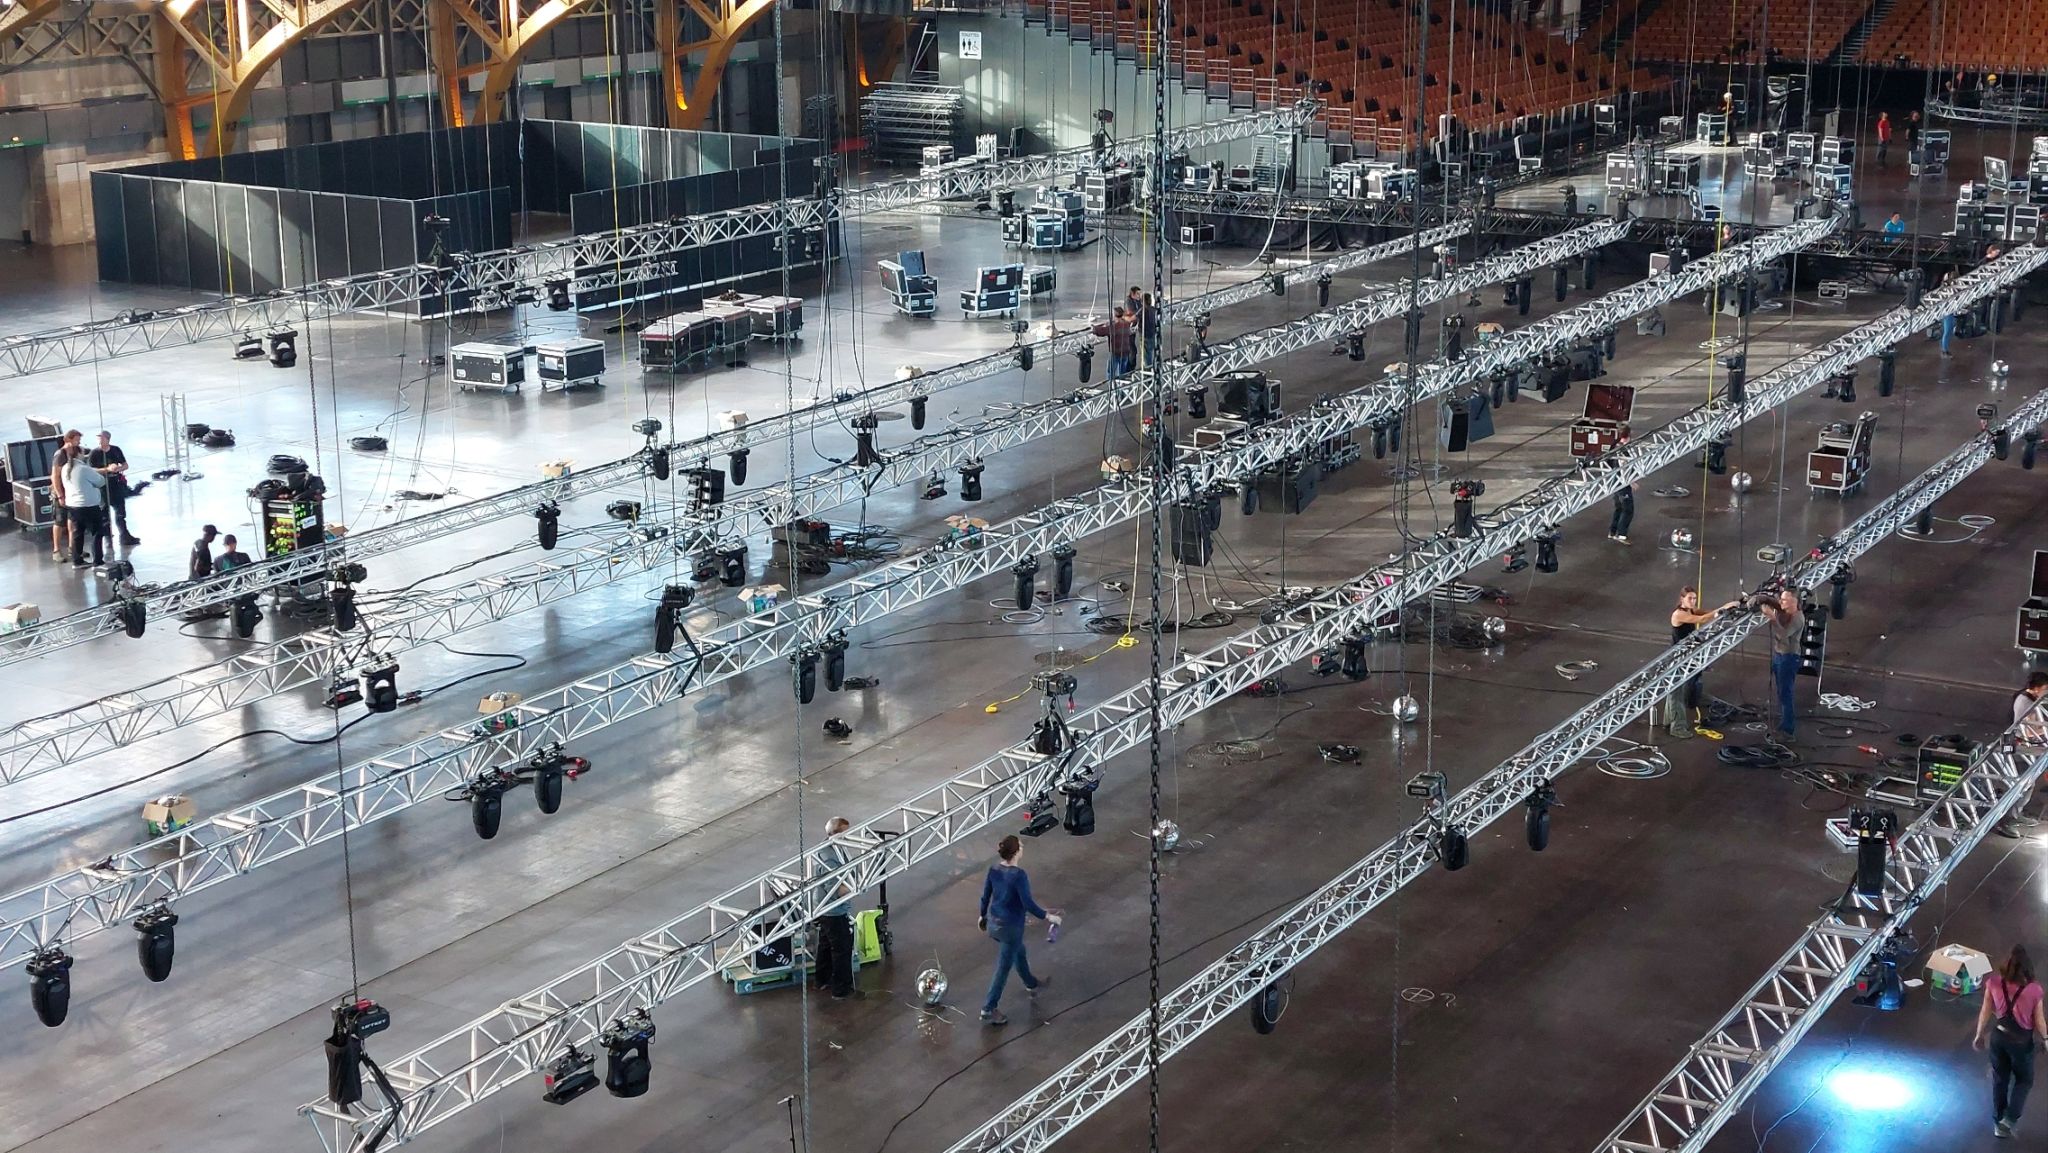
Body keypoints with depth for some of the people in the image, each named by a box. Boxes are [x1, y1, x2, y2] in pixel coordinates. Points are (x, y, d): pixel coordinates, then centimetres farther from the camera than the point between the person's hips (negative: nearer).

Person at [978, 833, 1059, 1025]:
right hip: (1011, 927, -8)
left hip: (994, 922, 8)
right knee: (1004, 968, 6)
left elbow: (985, 896, 4)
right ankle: (989, 1009, 13)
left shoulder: (993, 870, -6)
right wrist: (1048, 917, -12)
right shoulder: (1019, 875, -26)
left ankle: (1031, 984, 54)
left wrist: (983, 916, 20)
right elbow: (1028, 904, -25)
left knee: (1019, 953, 31)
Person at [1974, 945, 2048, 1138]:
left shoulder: (1994, 983, -18)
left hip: (1998, 1036, 3)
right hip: (2022, 1040, -3)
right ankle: (2010, 1119, 17)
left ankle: (1999, 1123, 33)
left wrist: (1979, 1035, 11)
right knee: (2024, 1080, 23)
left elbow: (1985, 1012, -5)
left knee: (1999, 1079, 21)